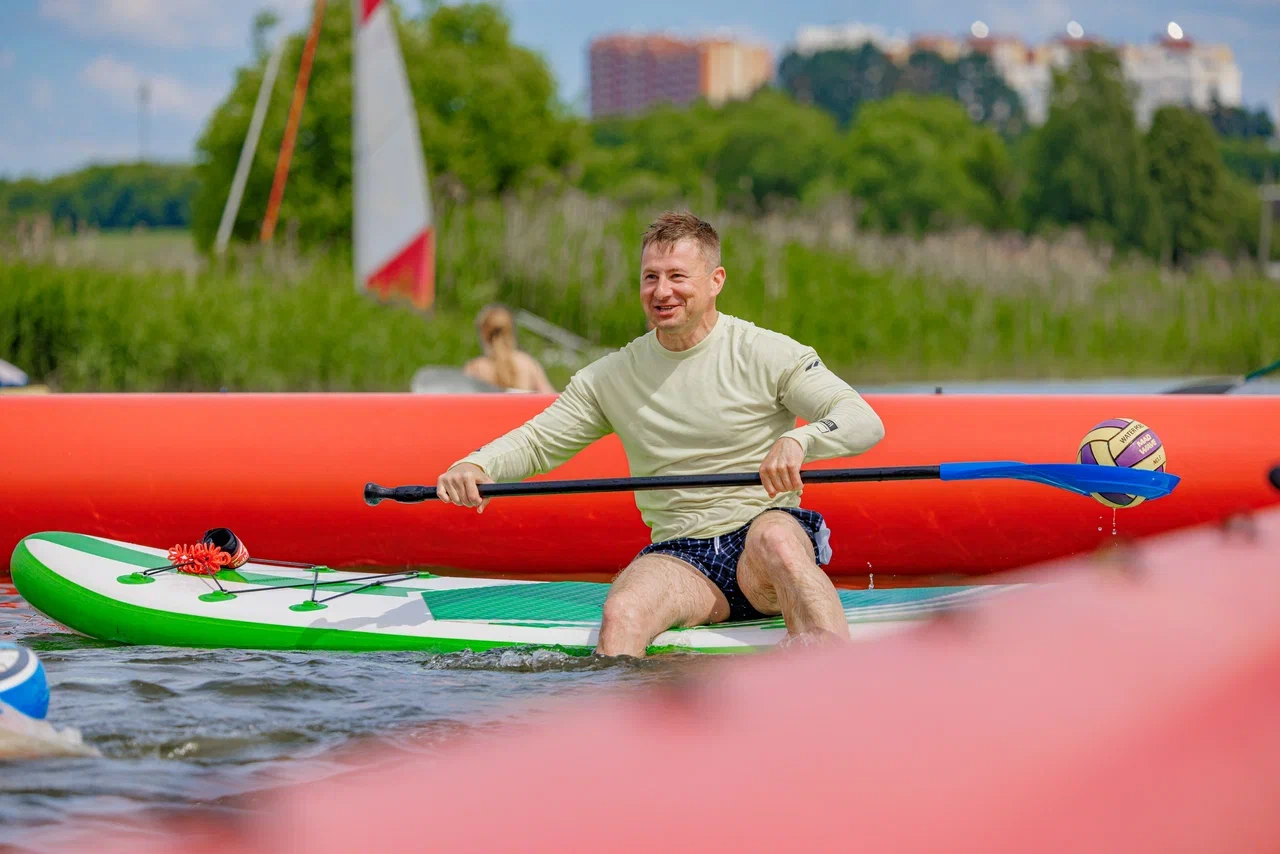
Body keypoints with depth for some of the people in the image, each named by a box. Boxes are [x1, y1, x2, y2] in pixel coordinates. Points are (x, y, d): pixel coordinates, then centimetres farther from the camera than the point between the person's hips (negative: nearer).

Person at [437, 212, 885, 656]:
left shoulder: (765, 354, 0)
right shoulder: (610, 378, 12)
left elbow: (865, 421, -9)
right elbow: (537, 441, 17)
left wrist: (799, 440, -31)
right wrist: (475, 465, -6)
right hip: (680, 558, 3)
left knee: (775, 539, -39)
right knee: (621, 617, -31)